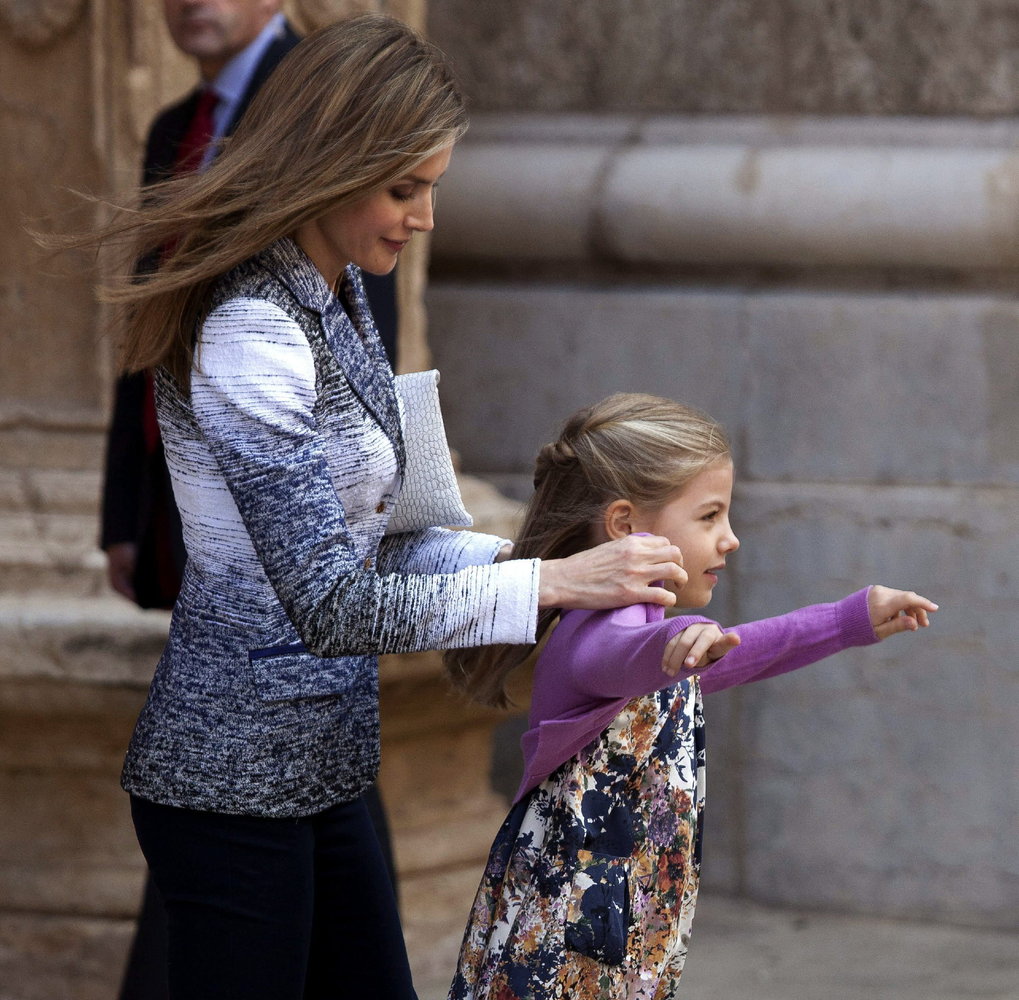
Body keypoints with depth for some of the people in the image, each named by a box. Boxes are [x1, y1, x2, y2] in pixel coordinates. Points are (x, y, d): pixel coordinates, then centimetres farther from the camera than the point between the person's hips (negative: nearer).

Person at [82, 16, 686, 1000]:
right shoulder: (250, 335, -22)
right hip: (236, 781, -9)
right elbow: (332, 605, -25)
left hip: (311, 770, 10)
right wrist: (550, 583, -23)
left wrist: (506, 555, 1)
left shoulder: (335, 296, 9)